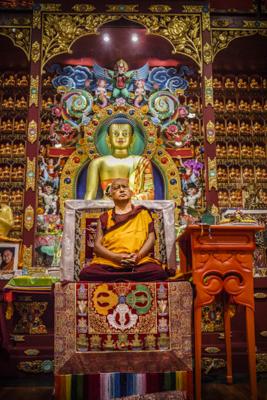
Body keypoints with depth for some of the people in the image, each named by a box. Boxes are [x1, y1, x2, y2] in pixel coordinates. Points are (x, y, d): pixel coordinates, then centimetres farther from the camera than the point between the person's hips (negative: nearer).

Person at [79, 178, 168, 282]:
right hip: (108, 262, 1)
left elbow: (151, 237, 12)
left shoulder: (142, 212, 21)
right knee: (86, 273, -33)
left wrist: (138, 255, -8)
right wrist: (116, 257, -10)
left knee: (158, 272, -35)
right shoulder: (105, 217, 20)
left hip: (139, 261, 0)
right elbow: (97, 245, 10)